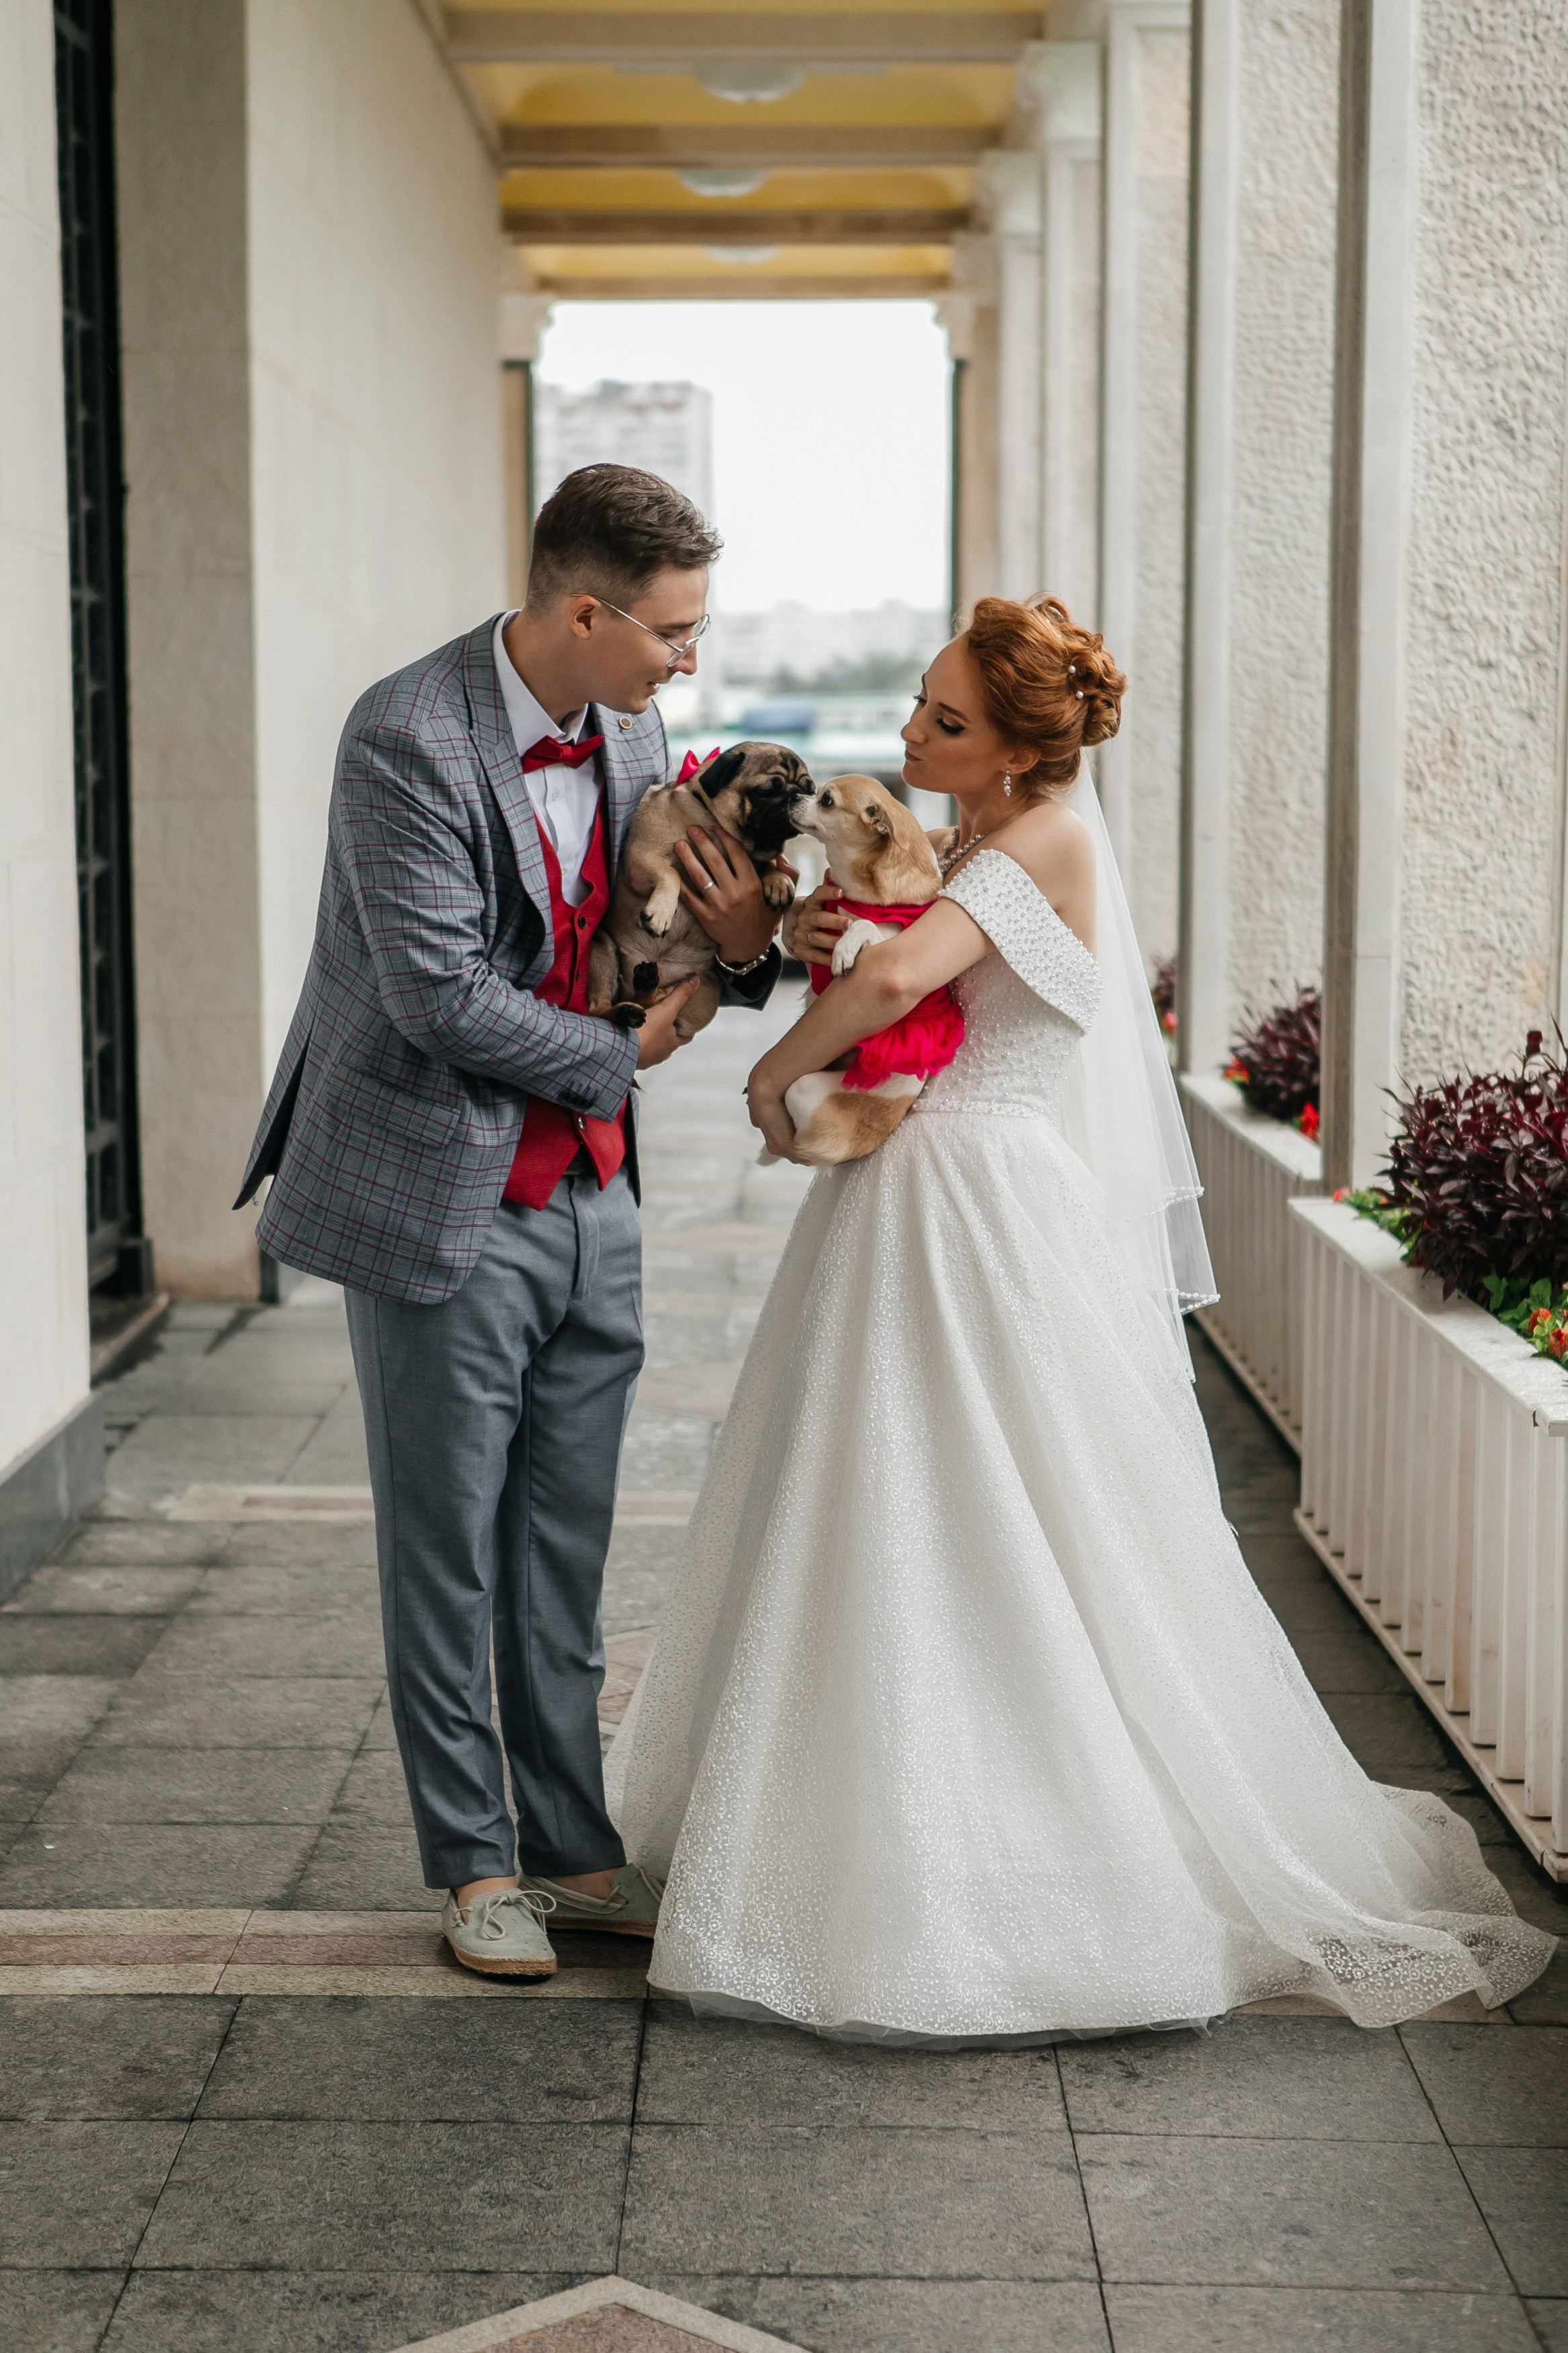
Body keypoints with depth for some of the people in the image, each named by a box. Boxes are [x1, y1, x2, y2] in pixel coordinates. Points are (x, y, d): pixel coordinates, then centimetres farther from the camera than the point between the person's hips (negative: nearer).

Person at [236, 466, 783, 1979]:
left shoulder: (631, 730, 5)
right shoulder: (407, 738, -18)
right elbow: (440, 991, -22)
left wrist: (741, 941, -10)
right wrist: (619, 1055, -9)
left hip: (589, 1202, 7)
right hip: (444, 1206, -6)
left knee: (565, 1554, 13)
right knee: (448, 1554, 6)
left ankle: (573, 1850, 24)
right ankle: (474, 1866, 19)